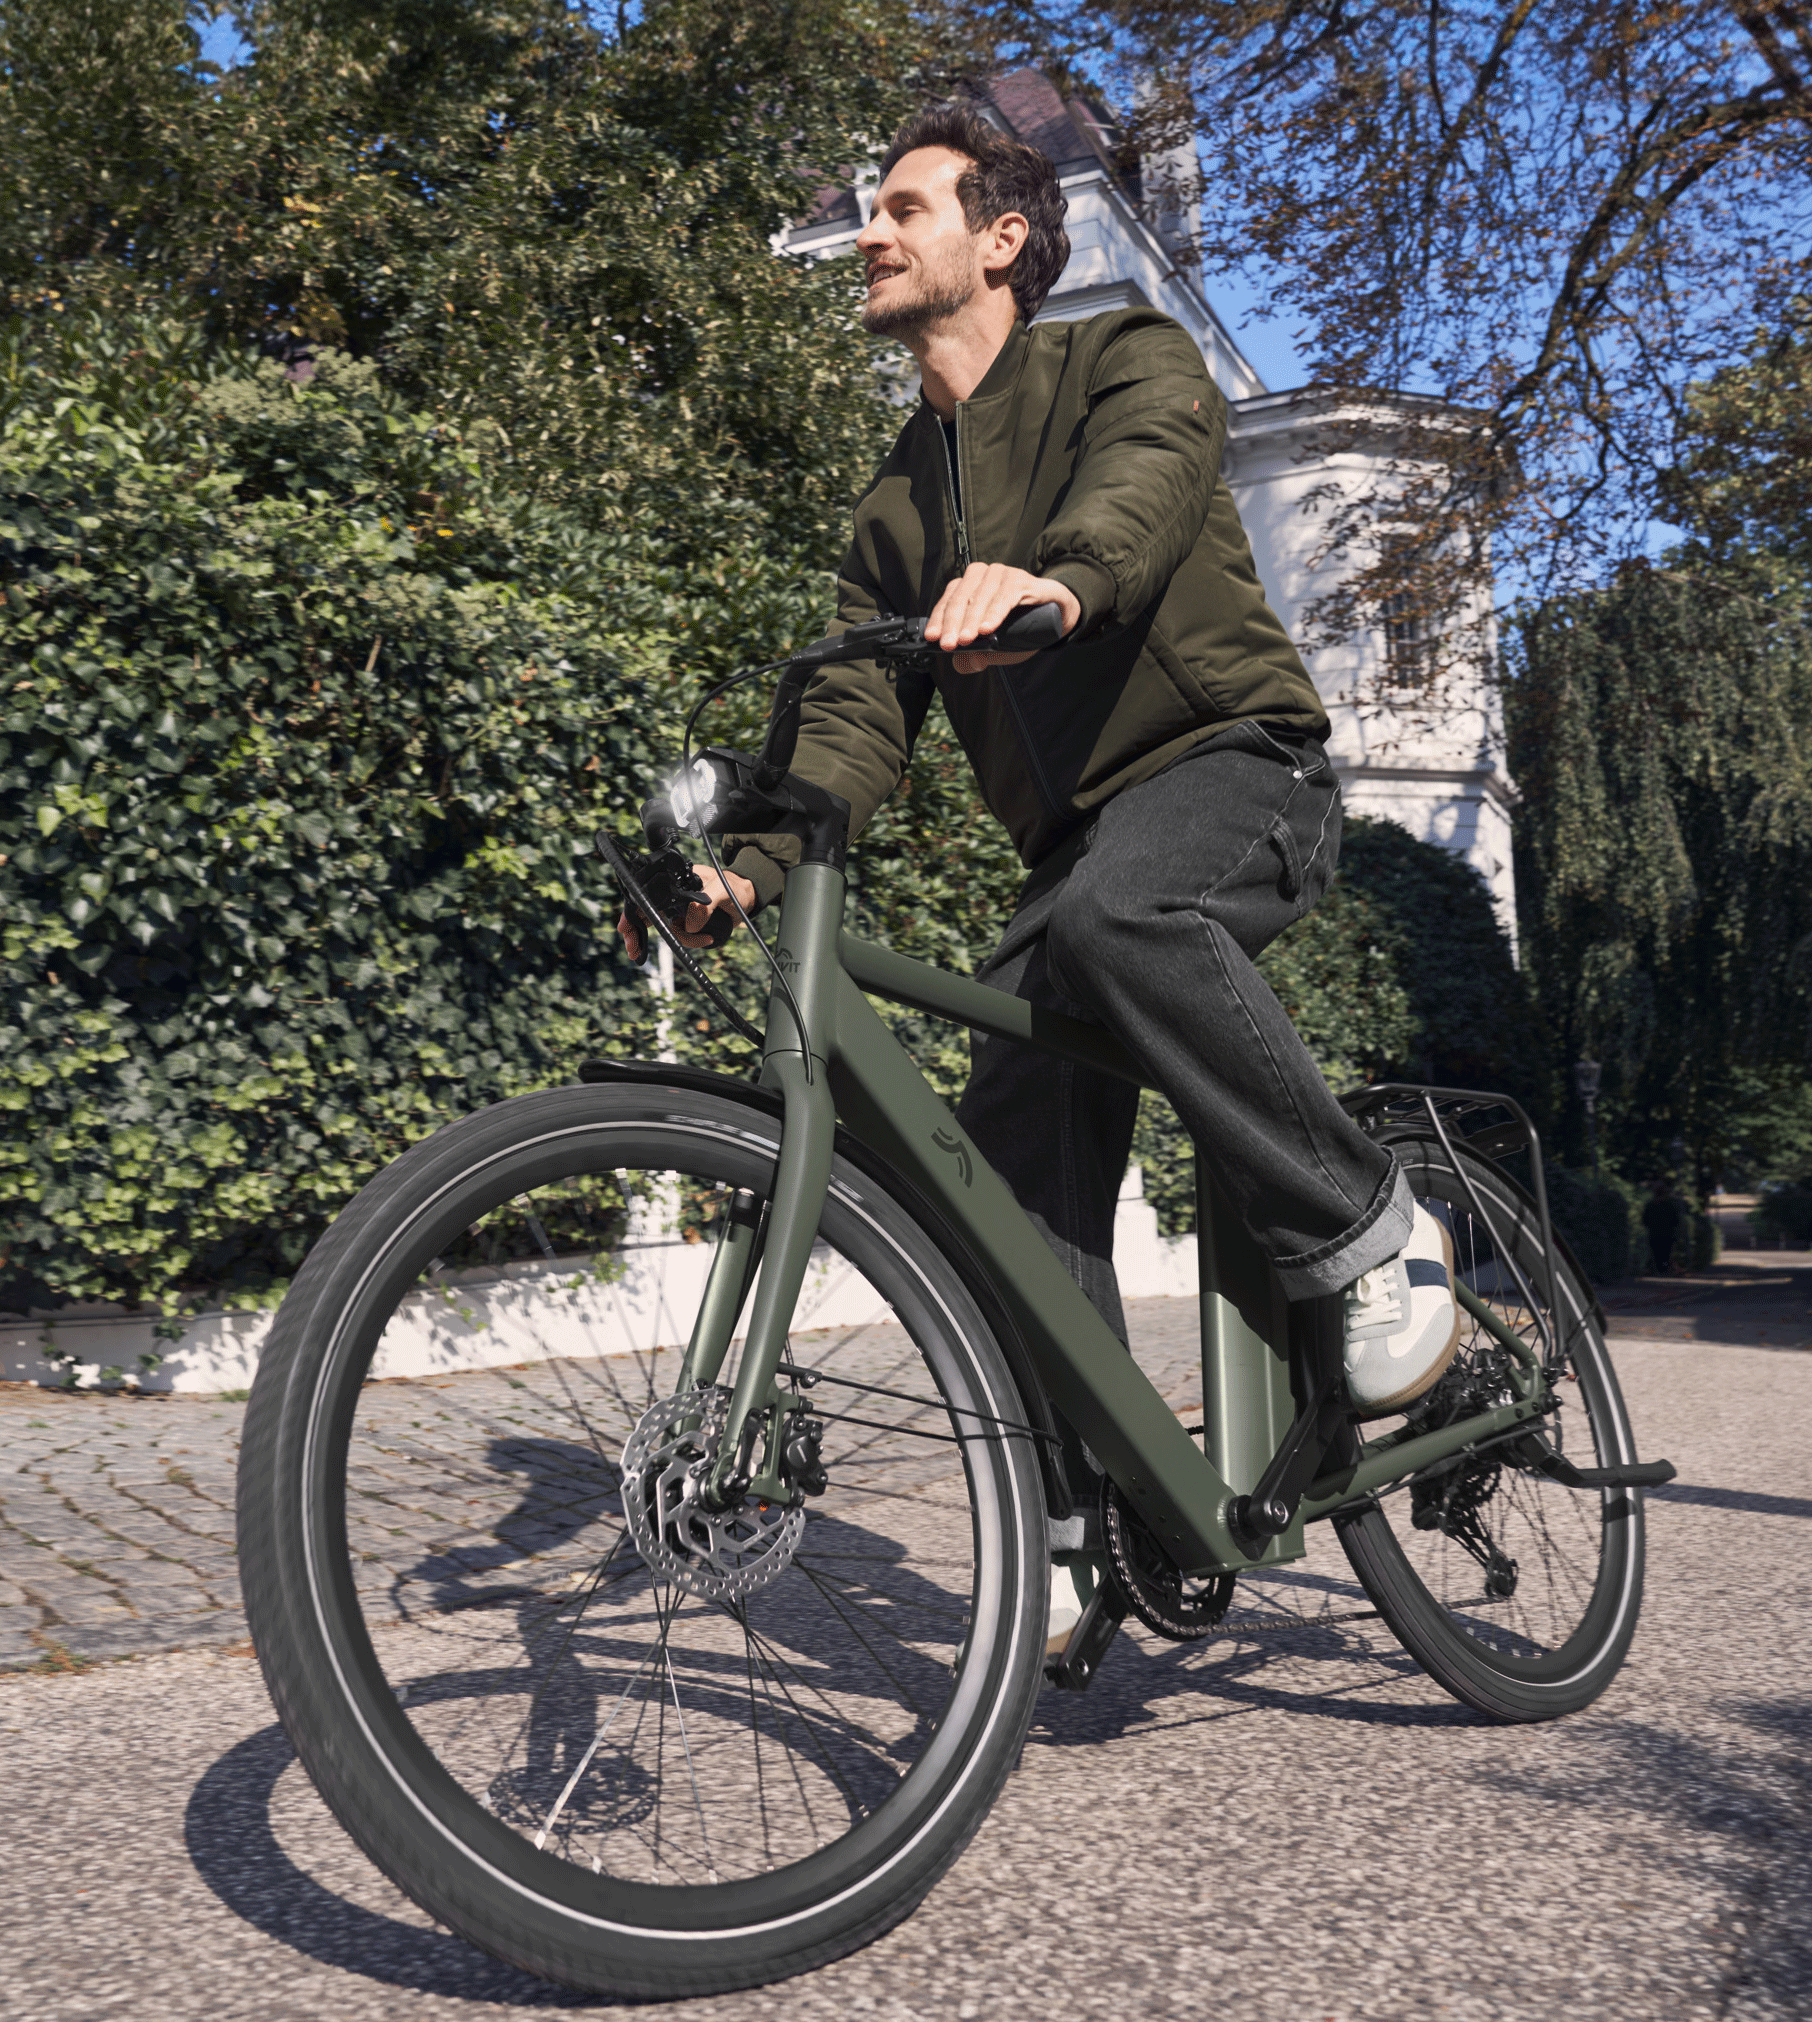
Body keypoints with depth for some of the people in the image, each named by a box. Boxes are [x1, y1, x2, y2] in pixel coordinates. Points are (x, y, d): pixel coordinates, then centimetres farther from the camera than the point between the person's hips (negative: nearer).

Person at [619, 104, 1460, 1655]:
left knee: (1116, 912, -38)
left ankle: (1368, 1233, -20)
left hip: (1236, 767, -5)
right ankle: (1081, 1530, 2)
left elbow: (1147, 479, -24)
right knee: (1015, 1163, -8)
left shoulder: (1130, 362, 2)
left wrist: (1057, 577, -49)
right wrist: (750, 865, -13)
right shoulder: (900, 506, 18)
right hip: (1073, 837, 6)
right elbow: (858, 712, 6)